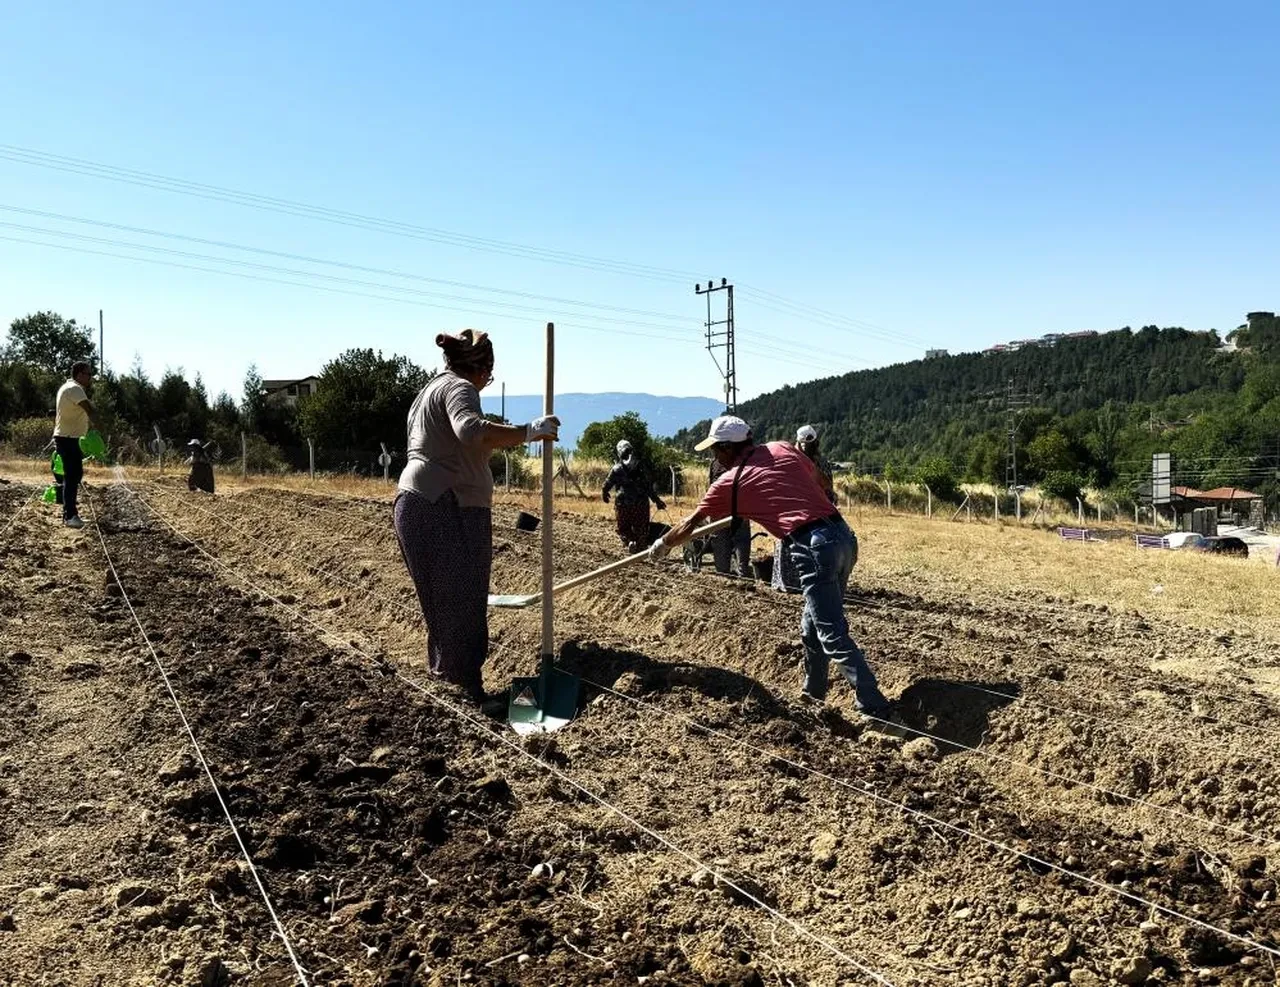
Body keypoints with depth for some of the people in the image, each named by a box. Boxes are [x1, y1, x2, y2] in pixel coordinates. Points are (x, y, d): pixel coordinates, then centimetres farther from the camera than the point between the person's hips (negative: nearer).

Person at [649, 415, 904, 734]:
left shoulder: (730, 482, 5)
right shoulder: (783, 448, 16)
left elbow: (689, 525, 18)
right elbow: (819, 483, 25)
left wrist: (661, 546, 34)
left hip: (814, 547, -7)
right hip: (843, 534, 8)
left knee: (834, 638, -4)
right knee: (814, 624, 22)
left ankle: (880, 714, -6)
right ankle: (813, 693, 35)